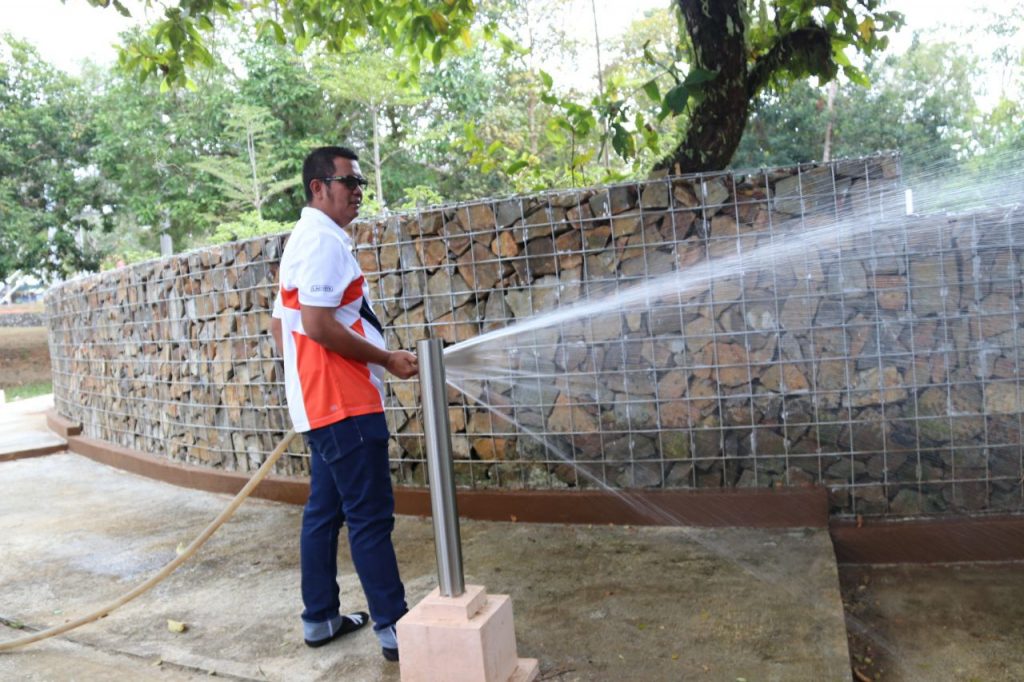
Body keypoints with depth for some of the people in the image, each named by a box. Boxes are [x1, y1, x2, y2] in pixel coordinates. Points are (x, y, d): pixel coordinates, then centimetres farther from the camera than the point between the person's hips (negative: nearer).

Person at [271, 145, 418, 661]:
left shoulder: (305, 241, 19)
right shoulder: (323, 240, -13)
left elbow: (280, 323, 23)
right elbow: (318, 324, -22)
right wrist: (387, 359, -15)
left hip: (322, 399, 10)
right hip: (343, 400, -10)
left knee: (325, 510, 14)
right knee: (370, 515, -6)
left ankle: (320, 618, 24)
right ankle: (395, 628, 2)